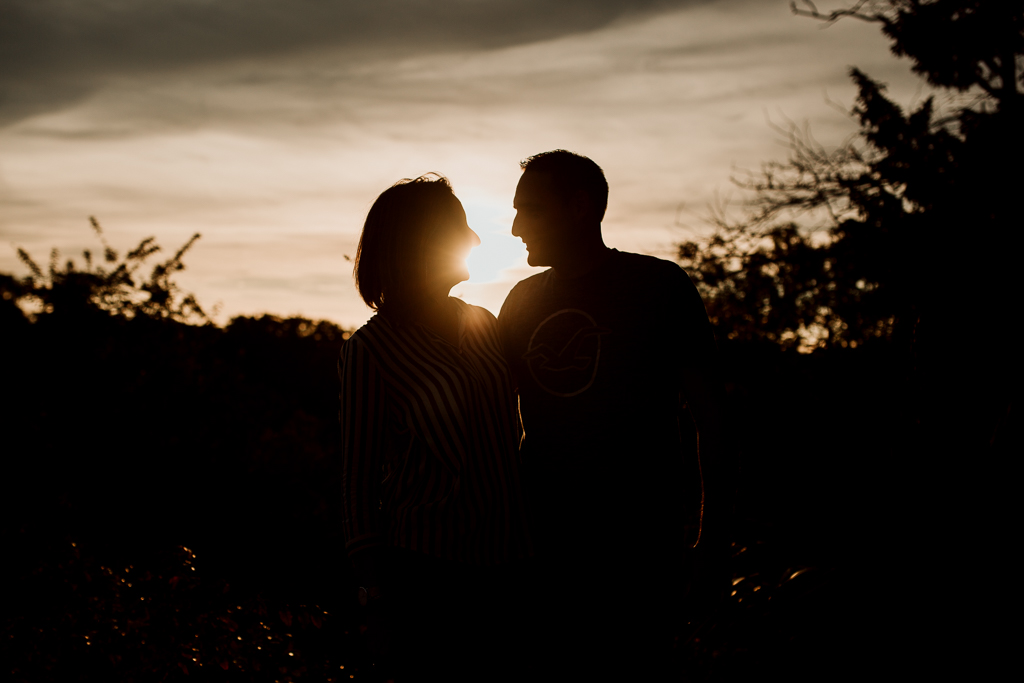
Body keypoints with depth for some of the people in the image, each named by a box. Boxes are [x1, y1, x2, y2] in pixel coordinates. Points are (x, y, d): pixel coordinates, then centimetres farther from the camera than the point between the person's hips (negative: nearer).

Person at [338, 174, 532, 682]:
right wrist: (374, 585, -6)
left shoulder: (484, 326, 11)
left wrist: (526, 540, 13)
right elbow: (360, 473, -5)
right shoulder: (370, 349, -6)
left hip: (500, 563, 6)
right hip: (424, 568, -5)